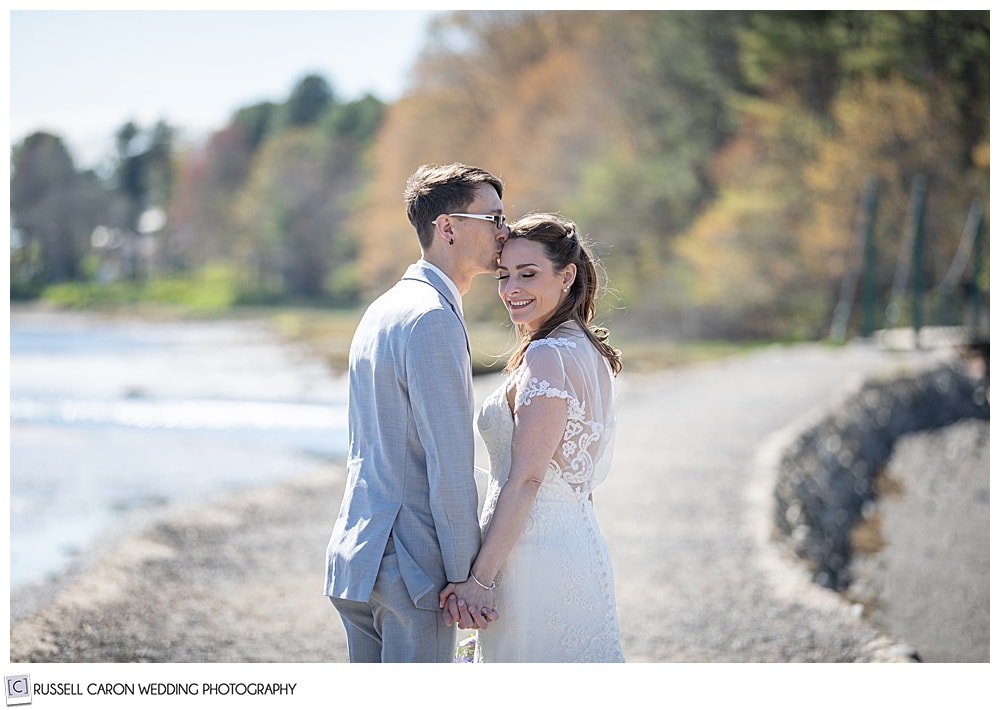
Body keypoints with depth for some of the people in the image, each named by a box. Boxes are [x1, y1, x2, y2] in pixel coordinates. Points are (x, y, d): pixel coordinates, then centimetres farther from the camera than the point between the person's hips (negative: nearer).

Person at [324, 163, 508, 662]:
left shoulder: (382, 310, 16)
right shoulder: (433, 320, -15)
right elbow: (449, 465, -18)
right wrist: (468, 578, -13)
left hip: (354, 555, 10)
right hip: (411, 565, -10)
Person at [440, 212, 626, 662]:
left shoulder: (548, 356, -15)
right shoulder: (590, 352, 14)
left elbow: (526, 479, -19)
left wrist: (480, 577, -17)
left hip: (534, 555, -10)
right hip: (579, 538, 10)